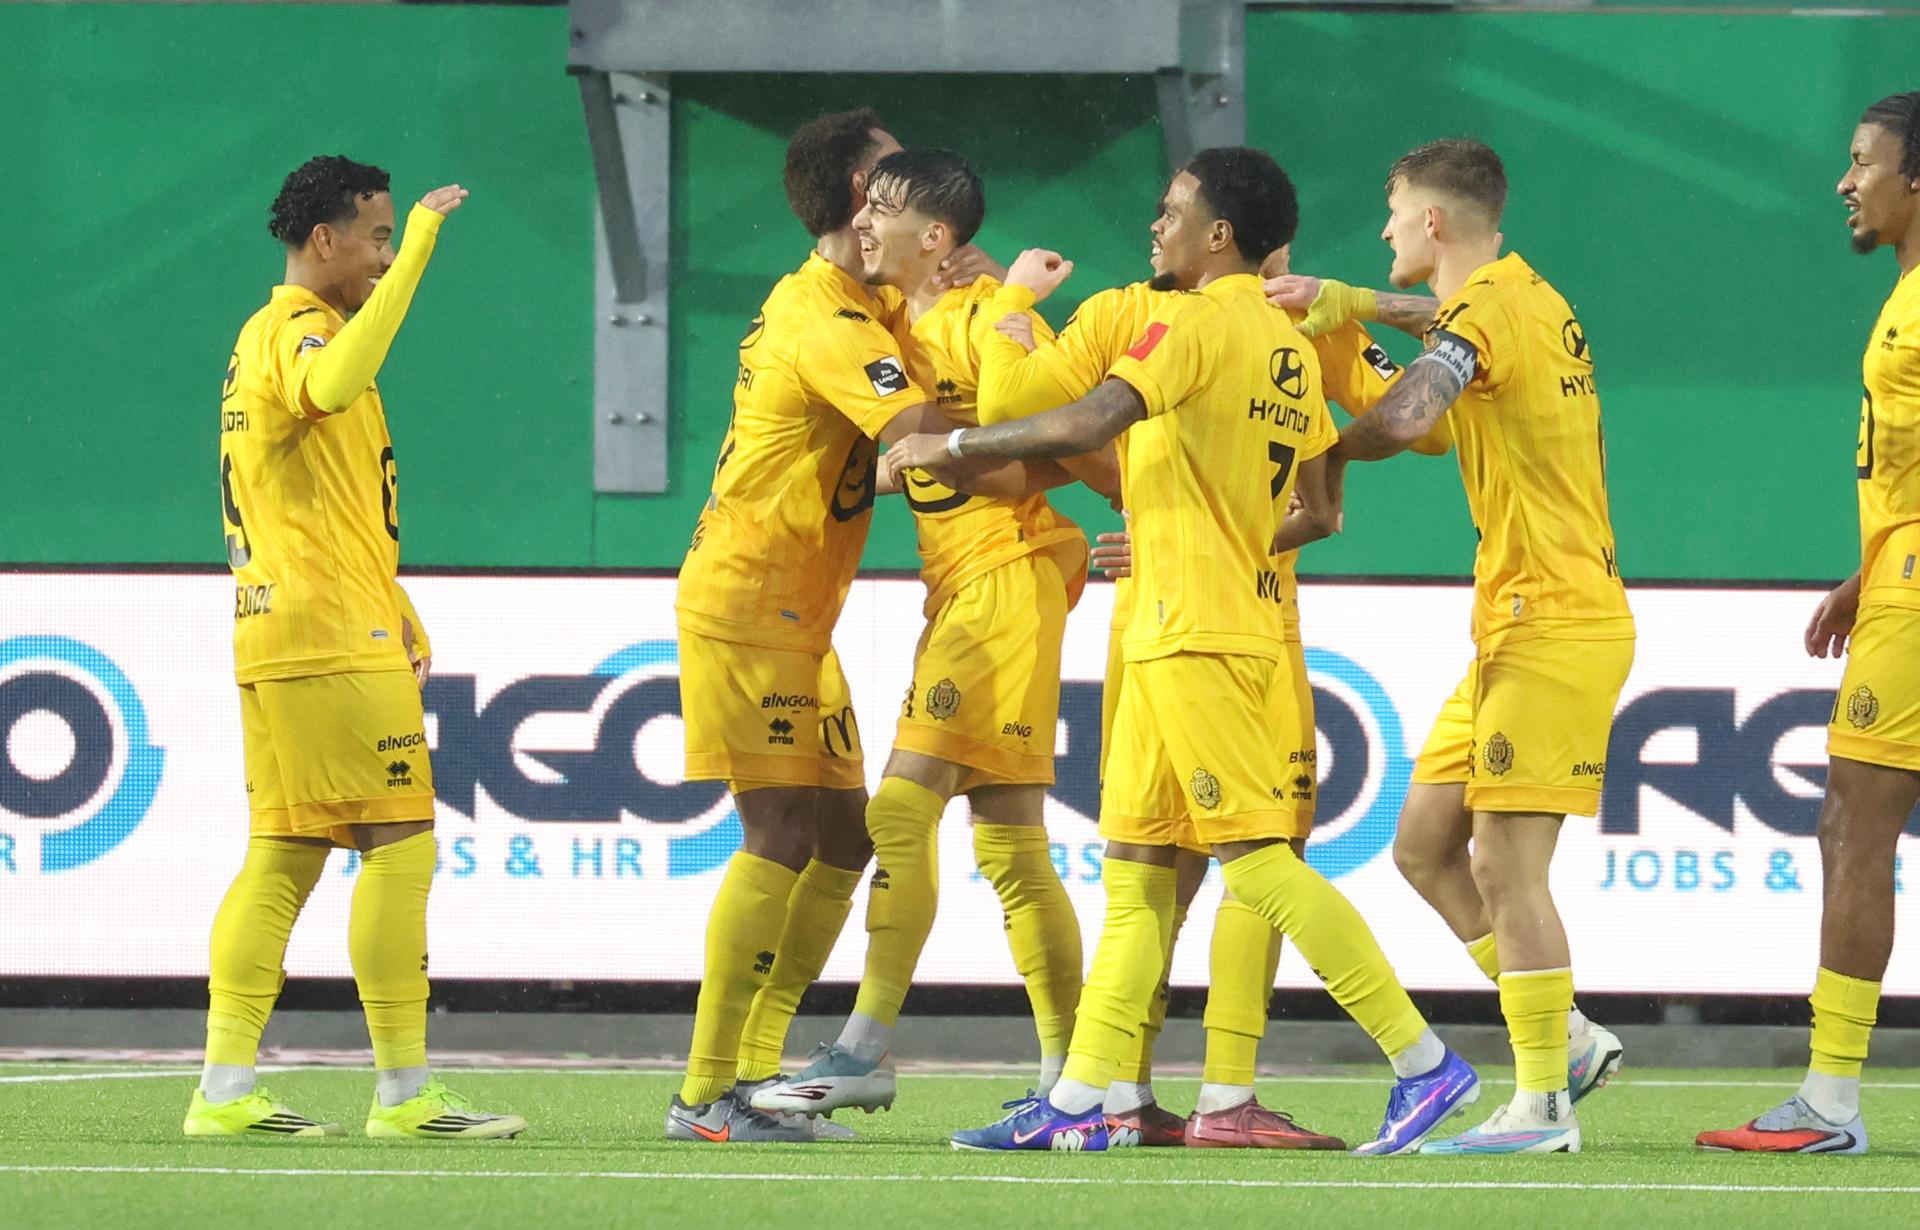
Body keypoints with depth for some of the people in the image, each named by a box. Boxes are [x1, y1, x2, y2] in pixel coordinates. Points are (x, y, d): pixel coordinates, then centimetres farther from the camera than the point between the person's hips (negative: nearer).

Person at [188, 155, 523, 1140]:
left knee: (285, 855, 7)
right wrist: (418, 249, -33)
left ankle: (225, 1089, 3)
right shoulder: (296, 333, -11)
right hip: (334, 638, -10)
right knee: (400, 845, -8)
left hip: (275, 640, 10)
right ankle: (405, 1092, -8)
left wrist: (394, 611, 25)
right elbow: (332, 385, -37)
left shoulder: (271, 336, 22)